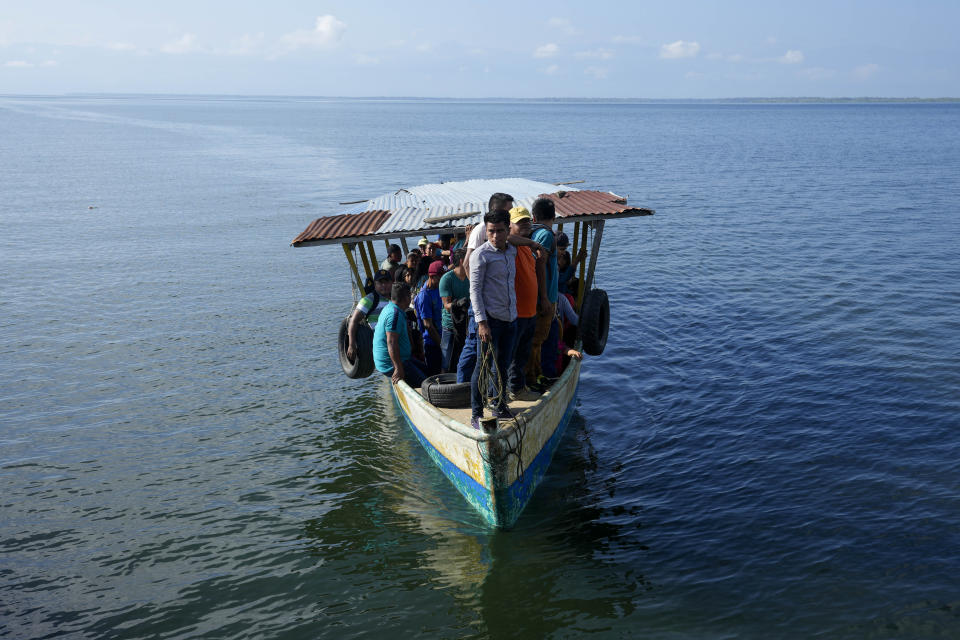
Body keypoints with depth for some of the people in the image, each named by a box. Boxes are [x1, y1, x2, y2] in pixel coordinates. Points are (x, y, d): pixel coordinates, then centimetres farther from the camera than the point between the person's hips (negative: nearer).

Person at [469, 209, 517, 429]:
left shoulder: (512, 251, 10)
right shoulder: (481, 254, -10)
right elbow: (475, 290, -12)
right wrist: (481, 322, -18)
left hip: (510, 318, 6)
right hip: (490, 319, -6)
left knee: (502, 366, 14)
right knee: (483, 367, -3)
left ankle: (500, 408, 27)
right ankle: (476, 414, 5)